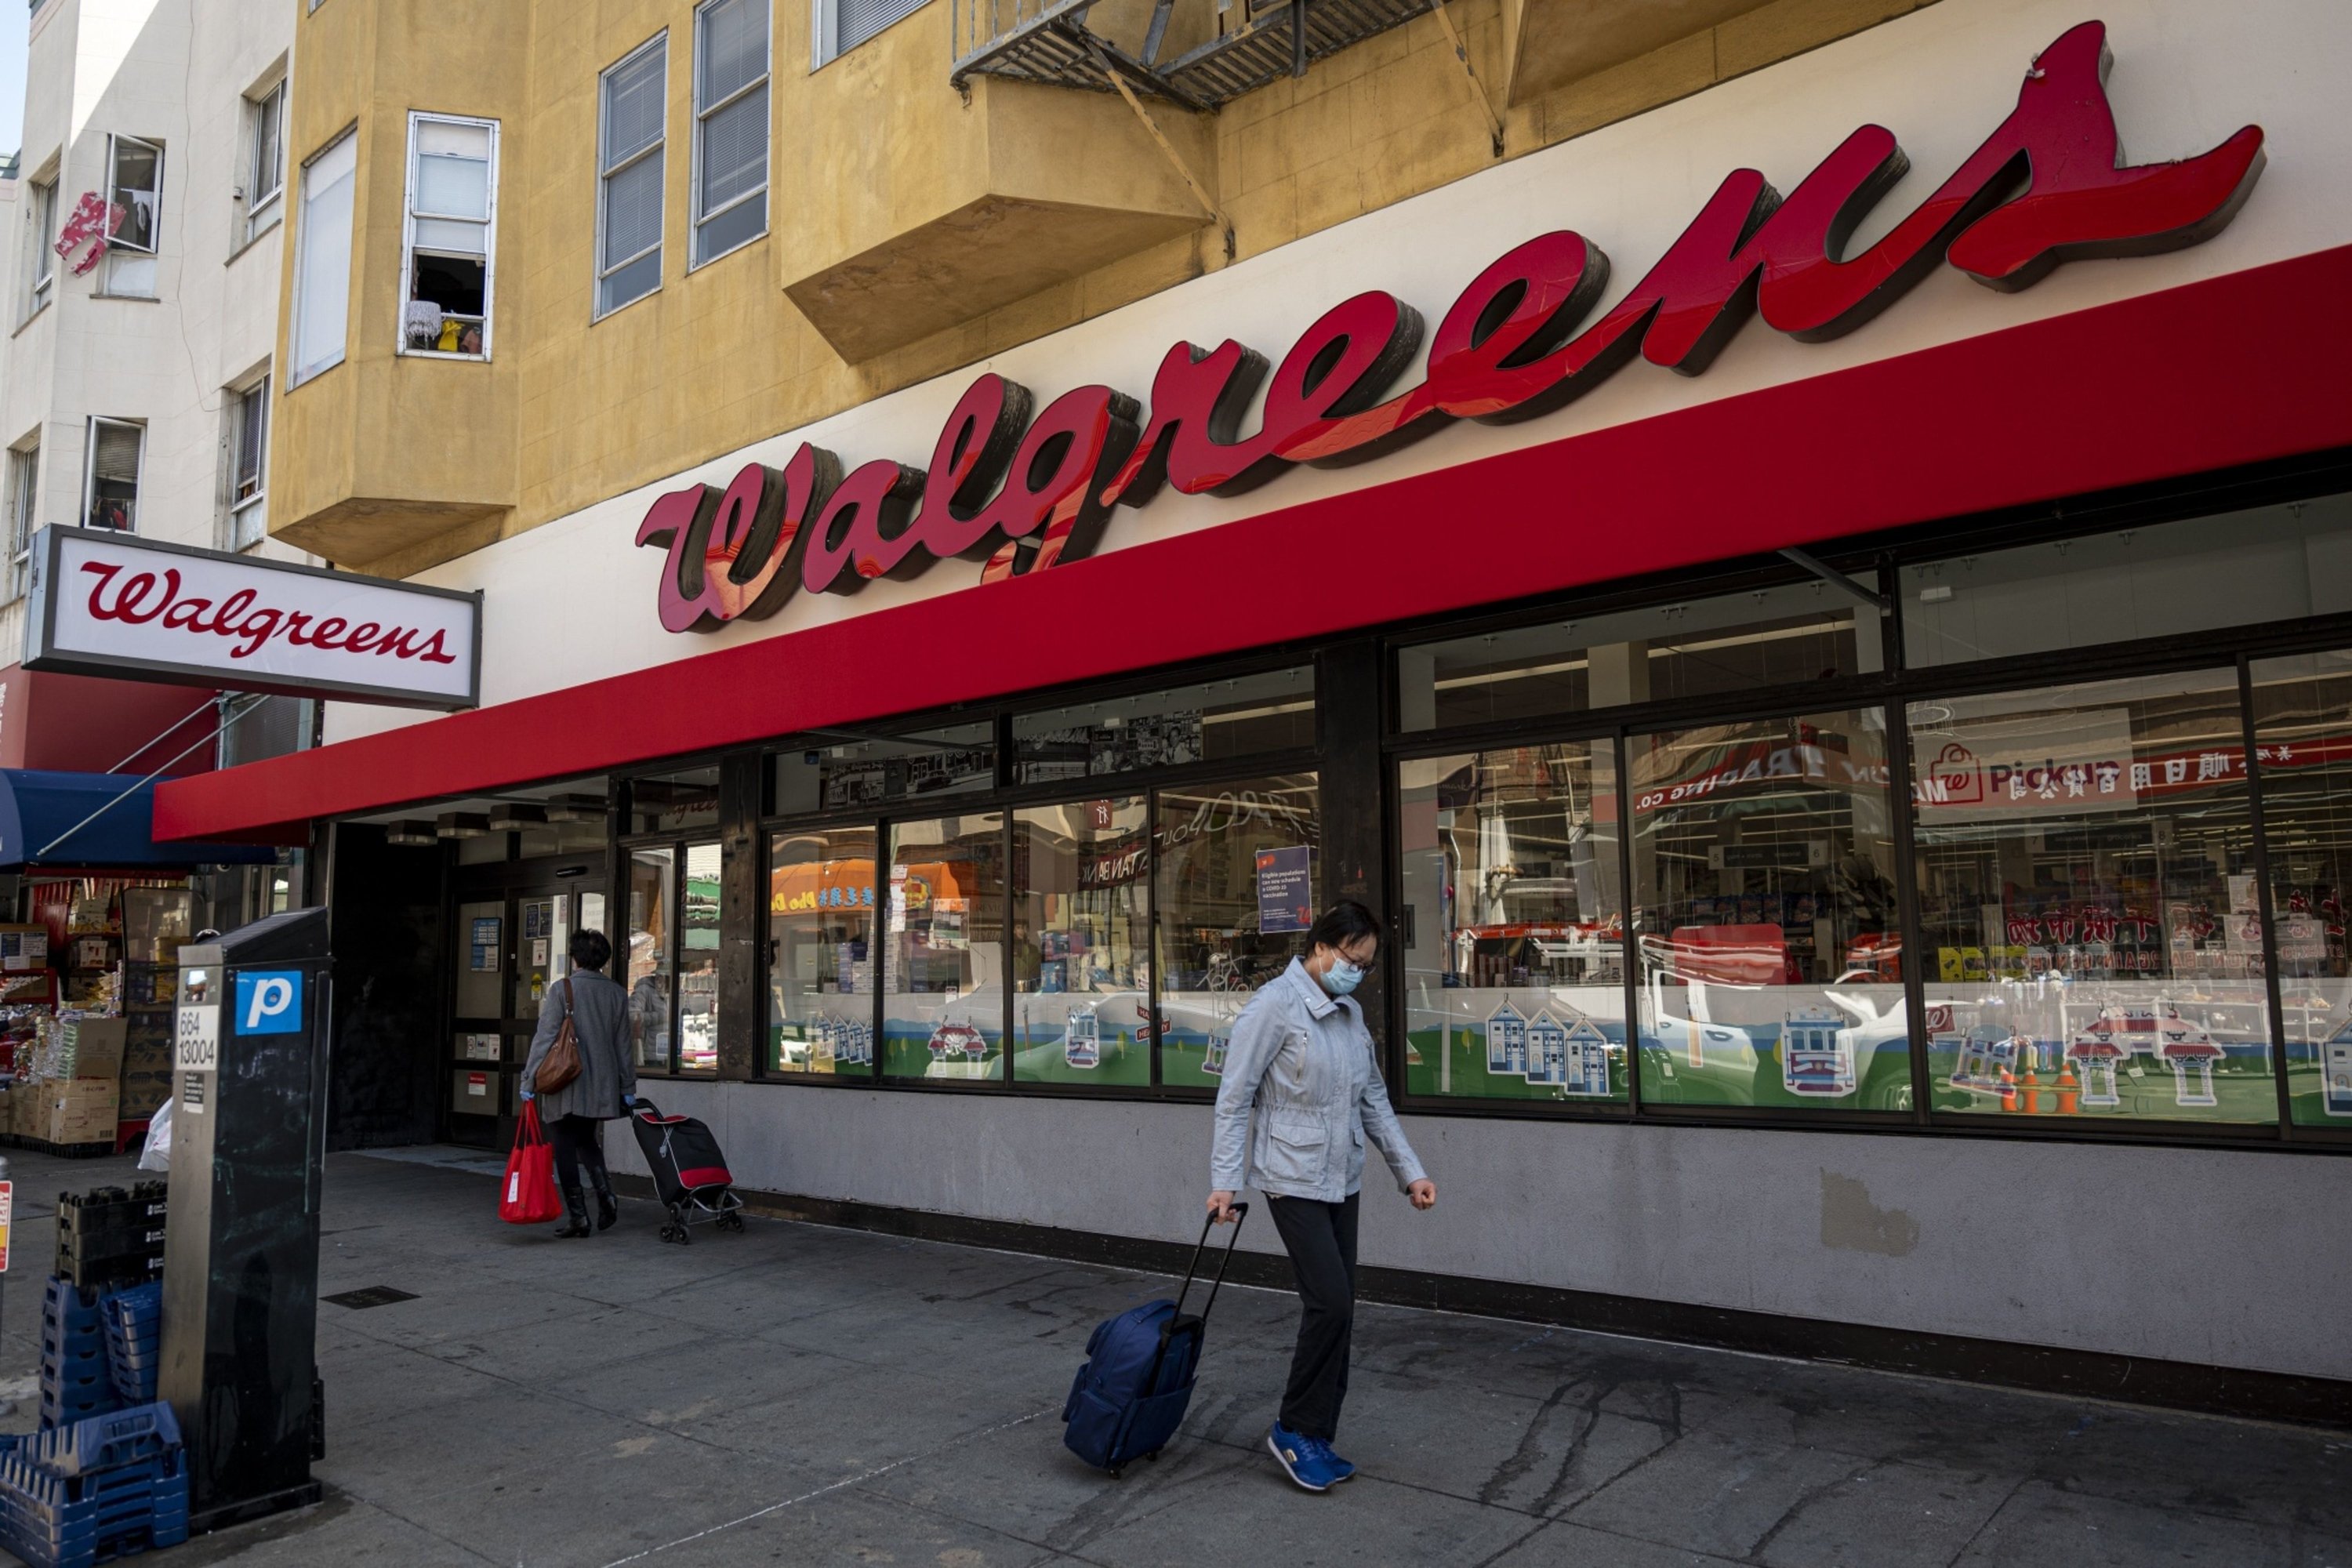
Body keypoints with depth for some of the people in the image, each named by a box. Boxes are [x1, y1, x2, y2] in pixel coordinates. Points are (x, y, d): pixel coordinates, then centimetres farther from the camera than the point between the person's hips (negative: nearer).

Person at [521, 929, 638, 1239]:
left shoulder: (562, 990, -9)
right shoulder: (616, 994, 5)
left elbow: (545, 1037, -11)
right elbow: (623, 1045, 10)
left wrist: (530, 1080, -5)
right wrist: (628, 1087, 17)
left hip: (566, 1086, -5)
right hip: (601, 1086, 5)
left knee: (565, 1149, 4)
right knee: (586, 1140, 22)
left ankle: (578, 1217, 3)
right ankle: (606, 1194, 2)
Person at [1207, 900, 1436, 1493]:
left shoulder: (1351, 1013, 9)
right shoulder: (1274, 1005, -13)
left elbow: (1373, 1100, 15)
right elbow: (1234, 1098, -12)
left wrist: (1410, 1171, 10)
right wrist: (1224, 1182, -15)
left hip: (1342, 1180, 7)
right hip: (1294, 1179, -7)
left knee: (1337, 1310, 8)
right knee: (1330, 1302, -13)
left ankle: (1314, 1441, 20)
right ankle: (1296, 1429, 6)